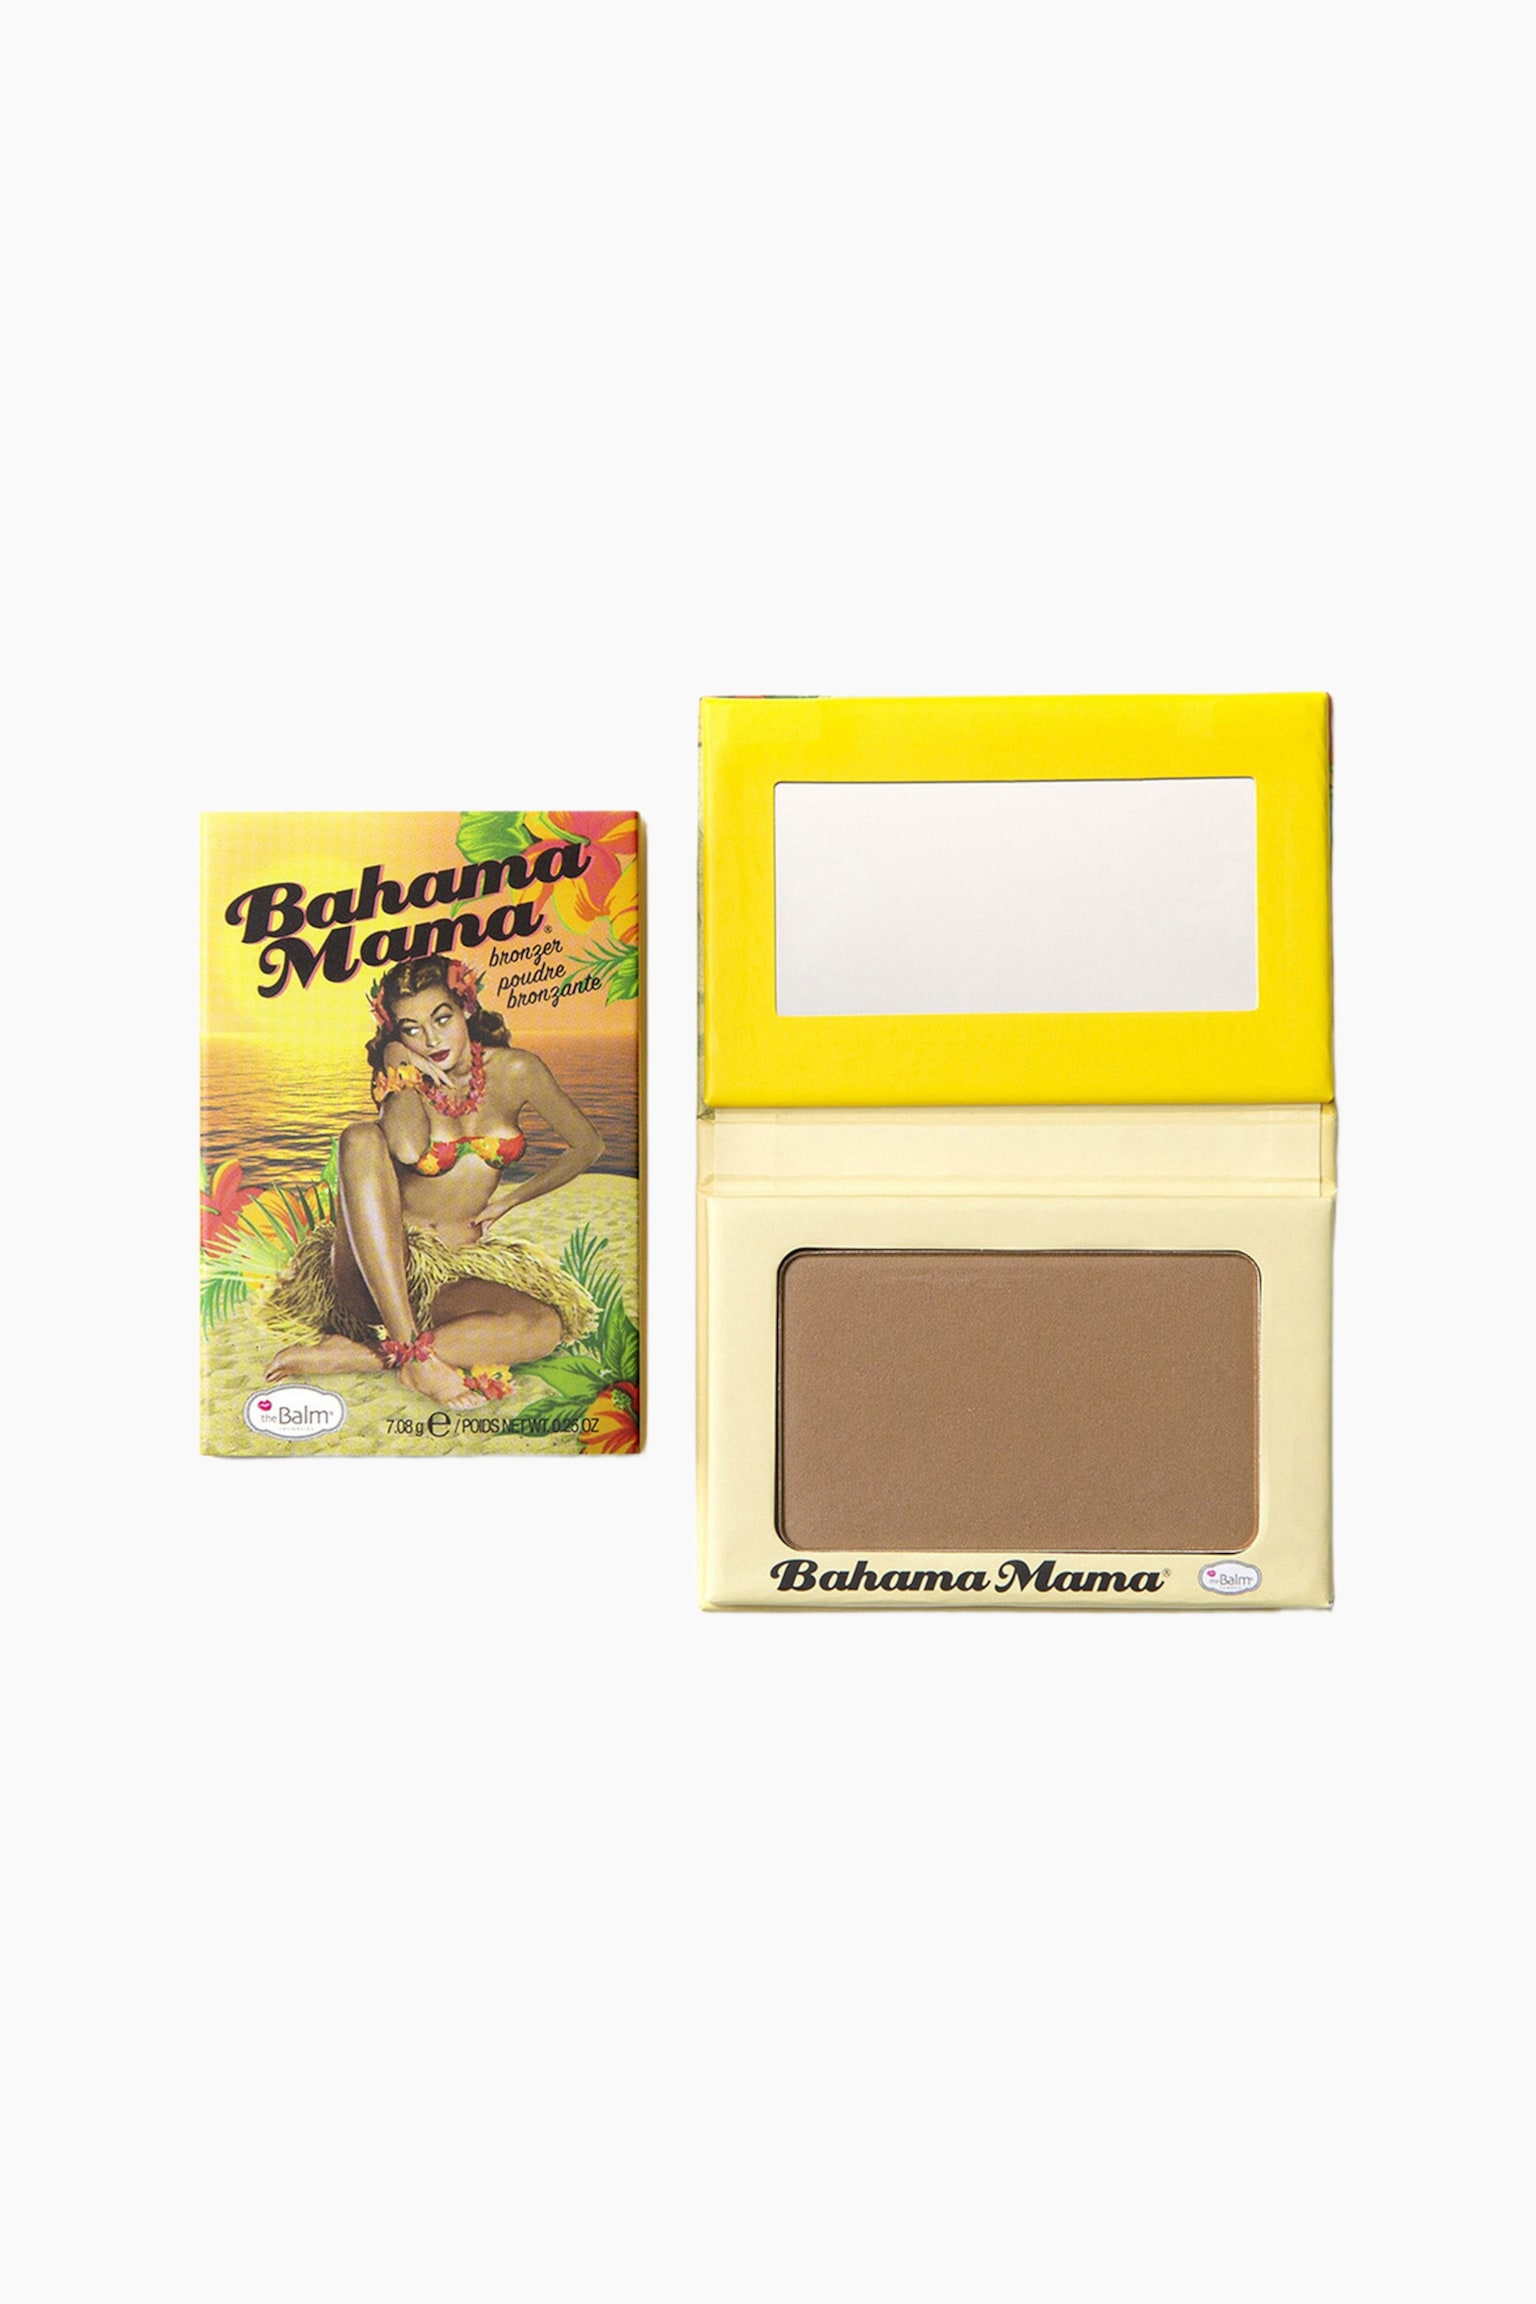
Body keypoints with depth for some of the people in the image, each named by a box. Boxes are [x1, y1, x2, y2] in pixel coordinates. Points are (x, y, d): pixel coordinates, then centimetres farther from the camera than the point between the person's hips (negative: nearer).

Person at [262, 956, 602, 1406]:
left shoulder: (515, 1071, 3)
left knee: (546, 1326, -31)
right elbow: (407, 1151, -22)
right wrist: (400, 1072, -13)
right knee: (362, 1137, -30)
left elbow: (587, 1145, 14)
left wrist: (509, 1199, 8)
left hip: (458, 1273, 1)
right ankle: (411, 1352, -39)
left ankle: (357, 1357, -31)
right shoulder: (406, 1080, 0)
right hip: (375, 1274, -1)